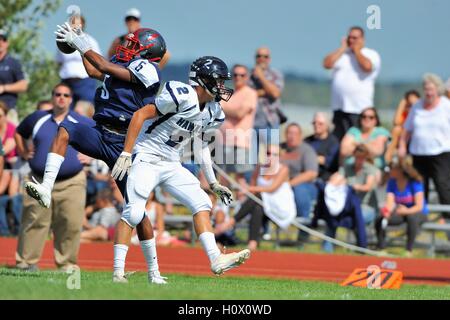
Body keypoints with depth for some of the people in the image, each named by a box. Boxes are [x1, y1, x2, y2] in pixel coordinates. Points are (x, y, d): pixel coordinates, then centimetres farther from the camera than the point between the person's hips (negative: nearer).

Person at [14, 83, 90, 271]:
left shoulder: (81, 123, 6)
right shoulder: (37, 119, 10)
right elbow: (19, 133, 27)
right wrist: (24, 153, 13)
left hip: (71, 183, -1)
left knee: (71, 225, -6)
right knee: (34, 222, -3)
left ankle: (66, 264, 2)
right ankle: (26, 261, 3)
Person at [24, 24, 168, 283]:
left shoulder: (147, 69, -8)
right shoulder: (124, 65, 15)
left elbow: (107, 68, -13)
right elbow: (94, 72, 31)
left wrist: (82, 45, -5)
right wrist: (80, 43, 31)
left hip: (124, 144, -7)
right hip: (100, 135, 7)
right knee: (64, 130, -21)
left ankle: (153, 272, 6)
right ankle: (46, 190, -32)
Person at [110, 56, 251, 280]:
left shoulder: (212, 112, 6)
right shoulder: (183, 96, -21)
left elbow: (200, 145, 18)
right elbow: (140, 115, -19)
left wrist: (213, 183, 15)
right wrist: (126, 154, -22)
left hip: (172, 165, 8)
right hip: (146, 158, -8)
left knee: (201, 203, -1)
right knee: (133, 213, -14)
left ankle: (216, 260, -3)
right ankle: (118, 271, -10)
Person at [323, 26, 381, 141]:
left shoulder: (371, 54, 4)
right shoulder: (340, 53, 16)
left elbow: (367, 66, -17)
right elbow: (327, 64, 1)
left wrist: (357, 50, -3)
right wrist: (343, 48, 3)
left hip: (360, 109, -4)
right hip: (339, 108, 4)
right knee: (337, 141, 3)